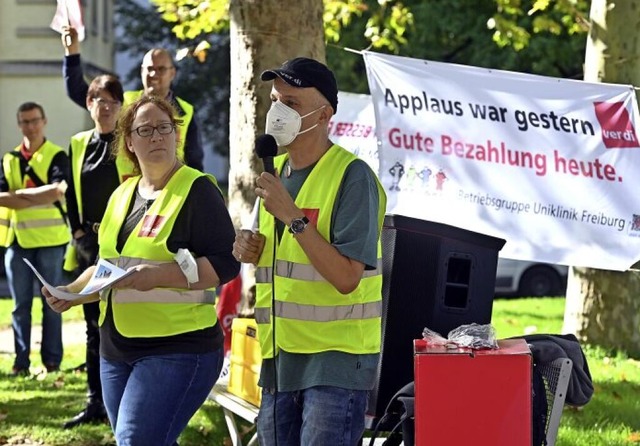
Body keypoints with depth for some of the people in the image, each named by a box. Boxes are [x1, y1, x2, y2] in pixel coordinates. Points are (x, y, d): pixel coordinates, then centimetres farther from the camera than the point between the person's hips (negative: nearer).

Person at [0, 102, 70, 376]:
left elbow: (57, 191, -16)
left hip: (49, 239, -3)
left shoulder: (57, 156, 0)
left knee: (52, 302, 2)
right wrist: (39, 196, -14)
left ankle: (52, 361, 7)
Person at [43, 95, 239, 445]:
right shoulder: (122, 195, 15)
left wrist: (158, 275, -25)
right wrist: (72, 292, 6)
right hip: (117, 349, 8)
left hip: (178, 348, -8)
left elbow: (225, 264, -15)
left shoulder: (196, 190, -7)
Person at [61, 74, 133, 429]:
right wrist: (77, 230, 2)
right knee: (94, 323, 9)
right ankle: (95, 403, 14)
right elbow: (71, 194, 14)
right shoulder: (78, 145, 11)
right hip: (87, 245, 5)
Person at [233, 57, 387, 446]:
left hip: (336, 358, -8)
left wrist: (293, 216, -22)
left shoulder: (352, 176, -12)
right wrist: (250, 250, 3)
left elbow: (346, 277, -20)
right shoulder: (275, 170, 13)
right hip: (280, 355, 8)